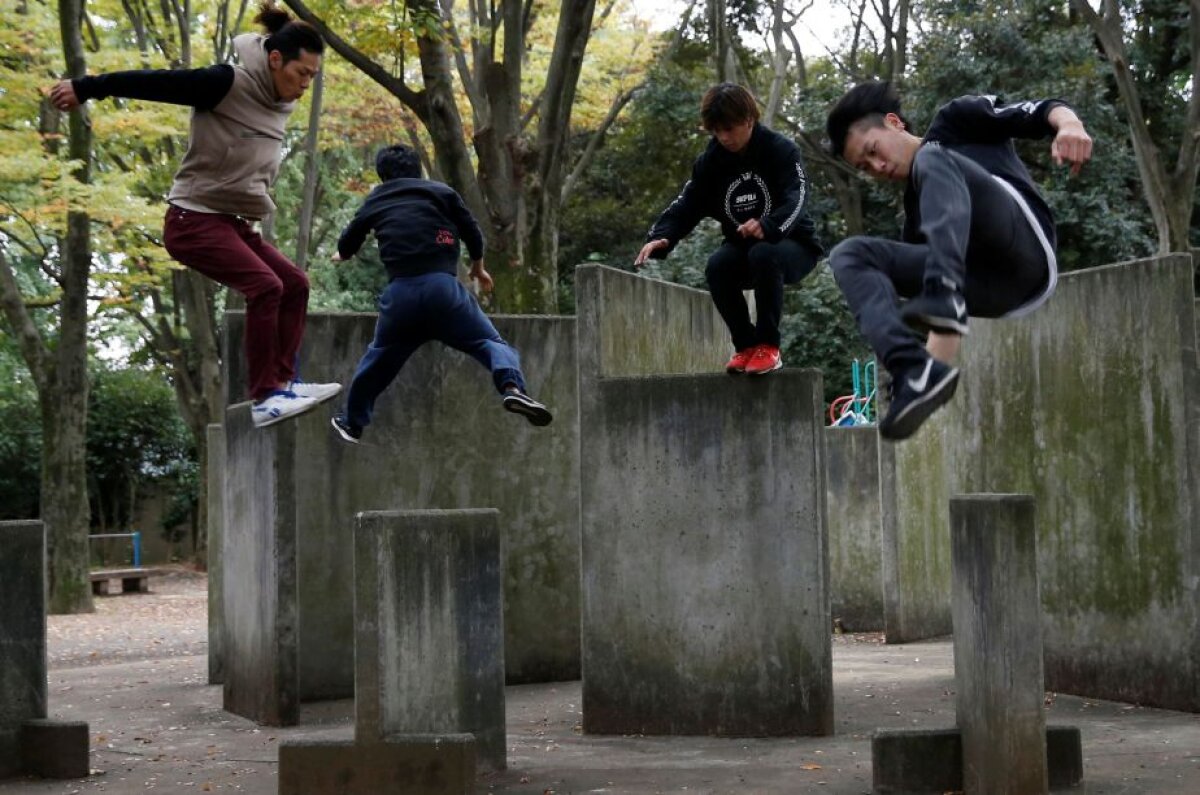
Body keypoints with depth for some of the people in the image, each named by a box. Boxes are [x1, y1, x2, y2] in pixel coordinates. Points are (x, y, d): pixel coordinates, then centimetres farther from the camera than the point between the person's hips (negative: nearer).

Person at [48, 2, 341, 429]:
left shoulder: (279, 103, 10)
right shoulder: (230, 83, -15)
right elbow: (159, 82, -16)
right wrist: (88, 87, -16)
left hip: (234, 224, 9)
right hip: (195, 219, -9)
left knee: (294, 284, 5)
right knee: (265, 286, -21)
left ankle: (283, 381, 6)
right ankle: (264, 399, -18)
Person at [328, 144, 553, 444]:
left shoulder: (374, 202, 20)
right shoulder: (440, 192, 12)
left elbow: (347, 243, 34)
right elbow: (473, 233, 12)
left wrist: (343, 254, 59)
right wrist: (478, 267, 31)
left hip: (400, 292, 3)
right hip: (442, 285, -3)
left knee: (379, 357, 24)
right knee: (490, 342, 1)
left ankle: (352, 421, 35)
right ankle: (512, 387, -28)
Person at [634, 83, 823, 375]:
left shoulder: (781, 151, -16)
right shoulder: (711, 161, -3)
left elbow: (795, 200, -31)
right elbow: (686, 205, -11)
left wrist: (767, 227, -53)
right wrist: (660, 237, -32)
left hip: (791, 244, -4)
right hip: (743, 247, 4)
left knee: (763, 255, -37)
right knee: (717, 267, -28)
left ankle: (768, 347, -23)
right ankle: (746, 346, -10)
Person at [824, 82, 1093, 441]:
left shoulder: (956, 122, 19)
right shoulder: (915, 206, 32)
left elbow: (1039, 112, 5)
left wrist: (1069, 125, -18)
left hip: (1025, 249, -6)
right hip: (990, 292, 6)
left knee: (932, 158, -22)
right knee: (849, 255, -2)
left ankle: (943, 300, -48)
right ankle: (917, 372, -27)